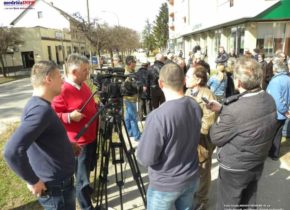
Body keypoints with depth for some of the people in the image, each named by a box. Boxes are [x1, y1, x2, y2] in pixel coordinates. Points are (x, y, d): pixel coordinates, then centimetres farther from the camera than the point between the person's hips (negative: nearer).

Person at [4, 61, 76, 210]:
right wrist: (33, 181, -23)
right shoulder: (41, 109, -27)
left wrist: (66, 146, 13)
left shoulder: (38, 104, 4)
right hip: (56, 188, -9)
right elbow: (12, 151, -35)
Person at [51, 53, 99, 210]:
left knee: (89, 169, 28)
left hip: (92, 137, 9)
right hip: (79, 142, -8)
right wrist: (69, 117, -32)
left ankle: (87, 189, 53)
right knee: (82, 177, 9)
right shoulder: (62, 91, -22)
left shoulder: (83, 85, 5)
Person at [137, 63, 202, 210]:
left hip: (165, 185, -5)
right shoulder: (195, 106, -8)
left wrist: (143, 142, -4)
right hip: (192, 178, 6)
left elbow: (145, 159, -23)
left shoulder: (158, 116, -31)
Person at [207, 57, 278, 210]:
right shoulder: (269, 100, -10)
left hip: (235, 169, -7)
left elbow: (216, 138, -19)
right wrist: (222, 109, 2)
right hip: (258, 164, 7)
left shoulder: (234, 110, -35)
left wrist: (218, 120, -2)